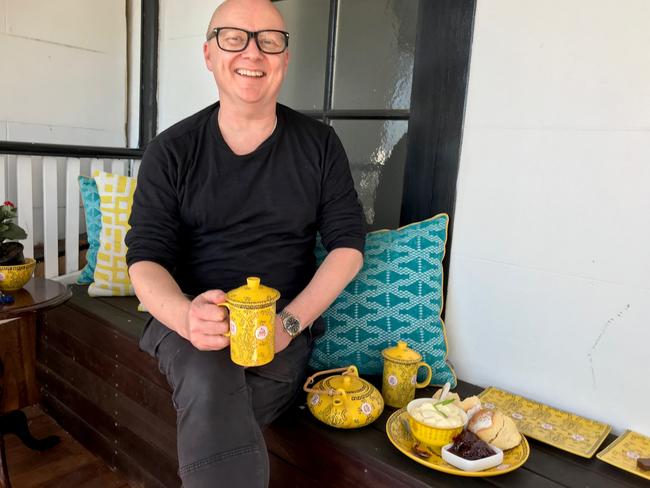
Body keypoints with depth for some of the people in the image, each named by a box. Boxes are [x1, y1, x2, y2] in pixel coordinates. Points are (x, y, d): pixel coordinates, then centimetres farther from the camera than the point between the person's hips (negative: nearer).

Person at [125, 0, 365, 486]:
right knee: (210, 393, -32)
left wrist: (290, 321, -14)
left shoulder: (319, 144, 4)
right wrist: (185, 315, -25)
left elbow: (348, 243, 1)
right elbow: (145, 257, -1)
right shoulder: (171, 151, 2)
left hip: (287, 324, 1)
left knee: (213, 426, -24)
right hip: (190, 318, 0)